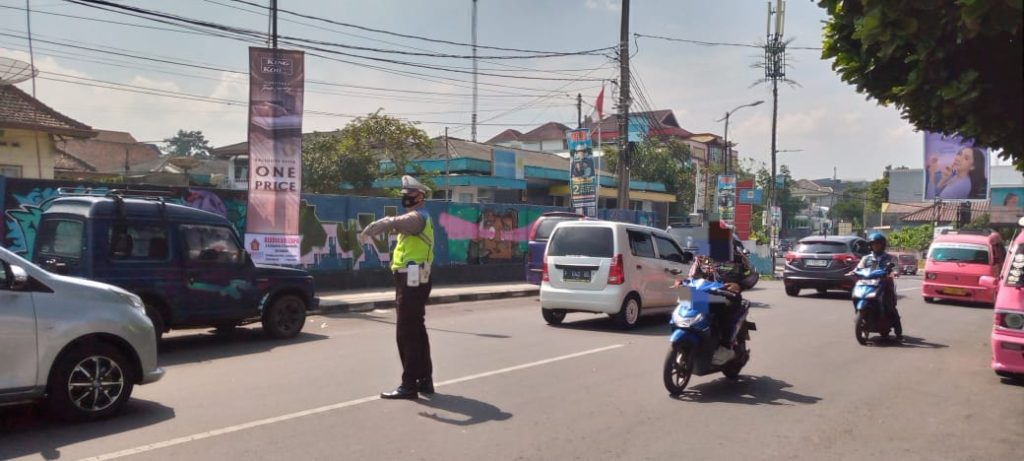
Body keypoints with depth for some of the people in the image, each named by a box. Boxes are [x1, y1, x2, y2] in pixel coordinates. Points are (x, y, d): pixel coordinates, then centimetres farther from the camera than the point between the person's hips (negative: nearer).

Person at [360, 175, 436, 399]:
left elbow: (393, 223, -33)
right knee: (416, 331, 15)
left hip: (411, 280, -10)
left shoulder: (417, 217, -15)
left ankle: (409, 384, -4)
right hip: (414, 280, 10)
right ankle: (425, 380, 23)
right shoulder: (418, 217, 21)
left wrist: (369, 230, -31)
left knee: (406, 332, -7)